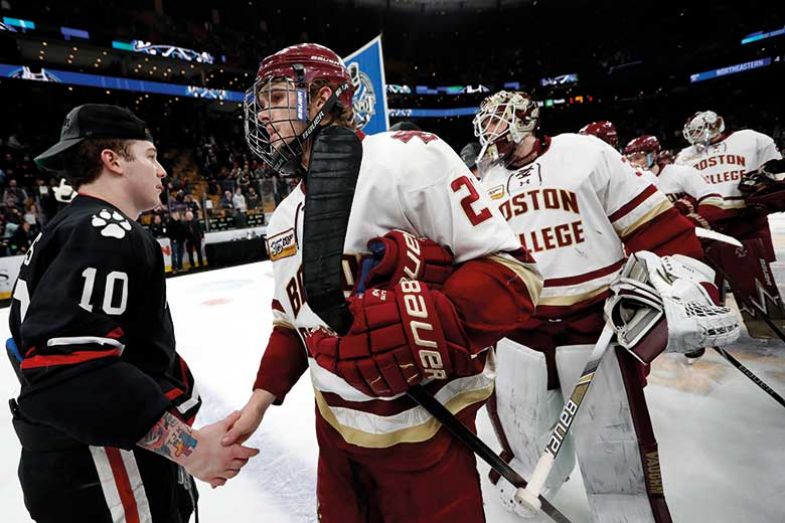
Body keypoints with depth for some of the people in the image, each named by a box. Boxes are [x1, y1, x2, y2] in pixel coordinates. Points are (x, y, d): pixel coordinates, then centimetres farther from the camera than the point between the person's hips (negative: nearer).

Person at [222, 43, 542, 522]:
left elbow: (512, 273, -21)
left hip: (421, 428, -7)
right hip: (334, 425, 7)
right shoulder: (285, 217, 8)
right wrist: (262, 399, 10)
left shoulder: (406, 158, -17)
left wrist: (420, 327, -33)